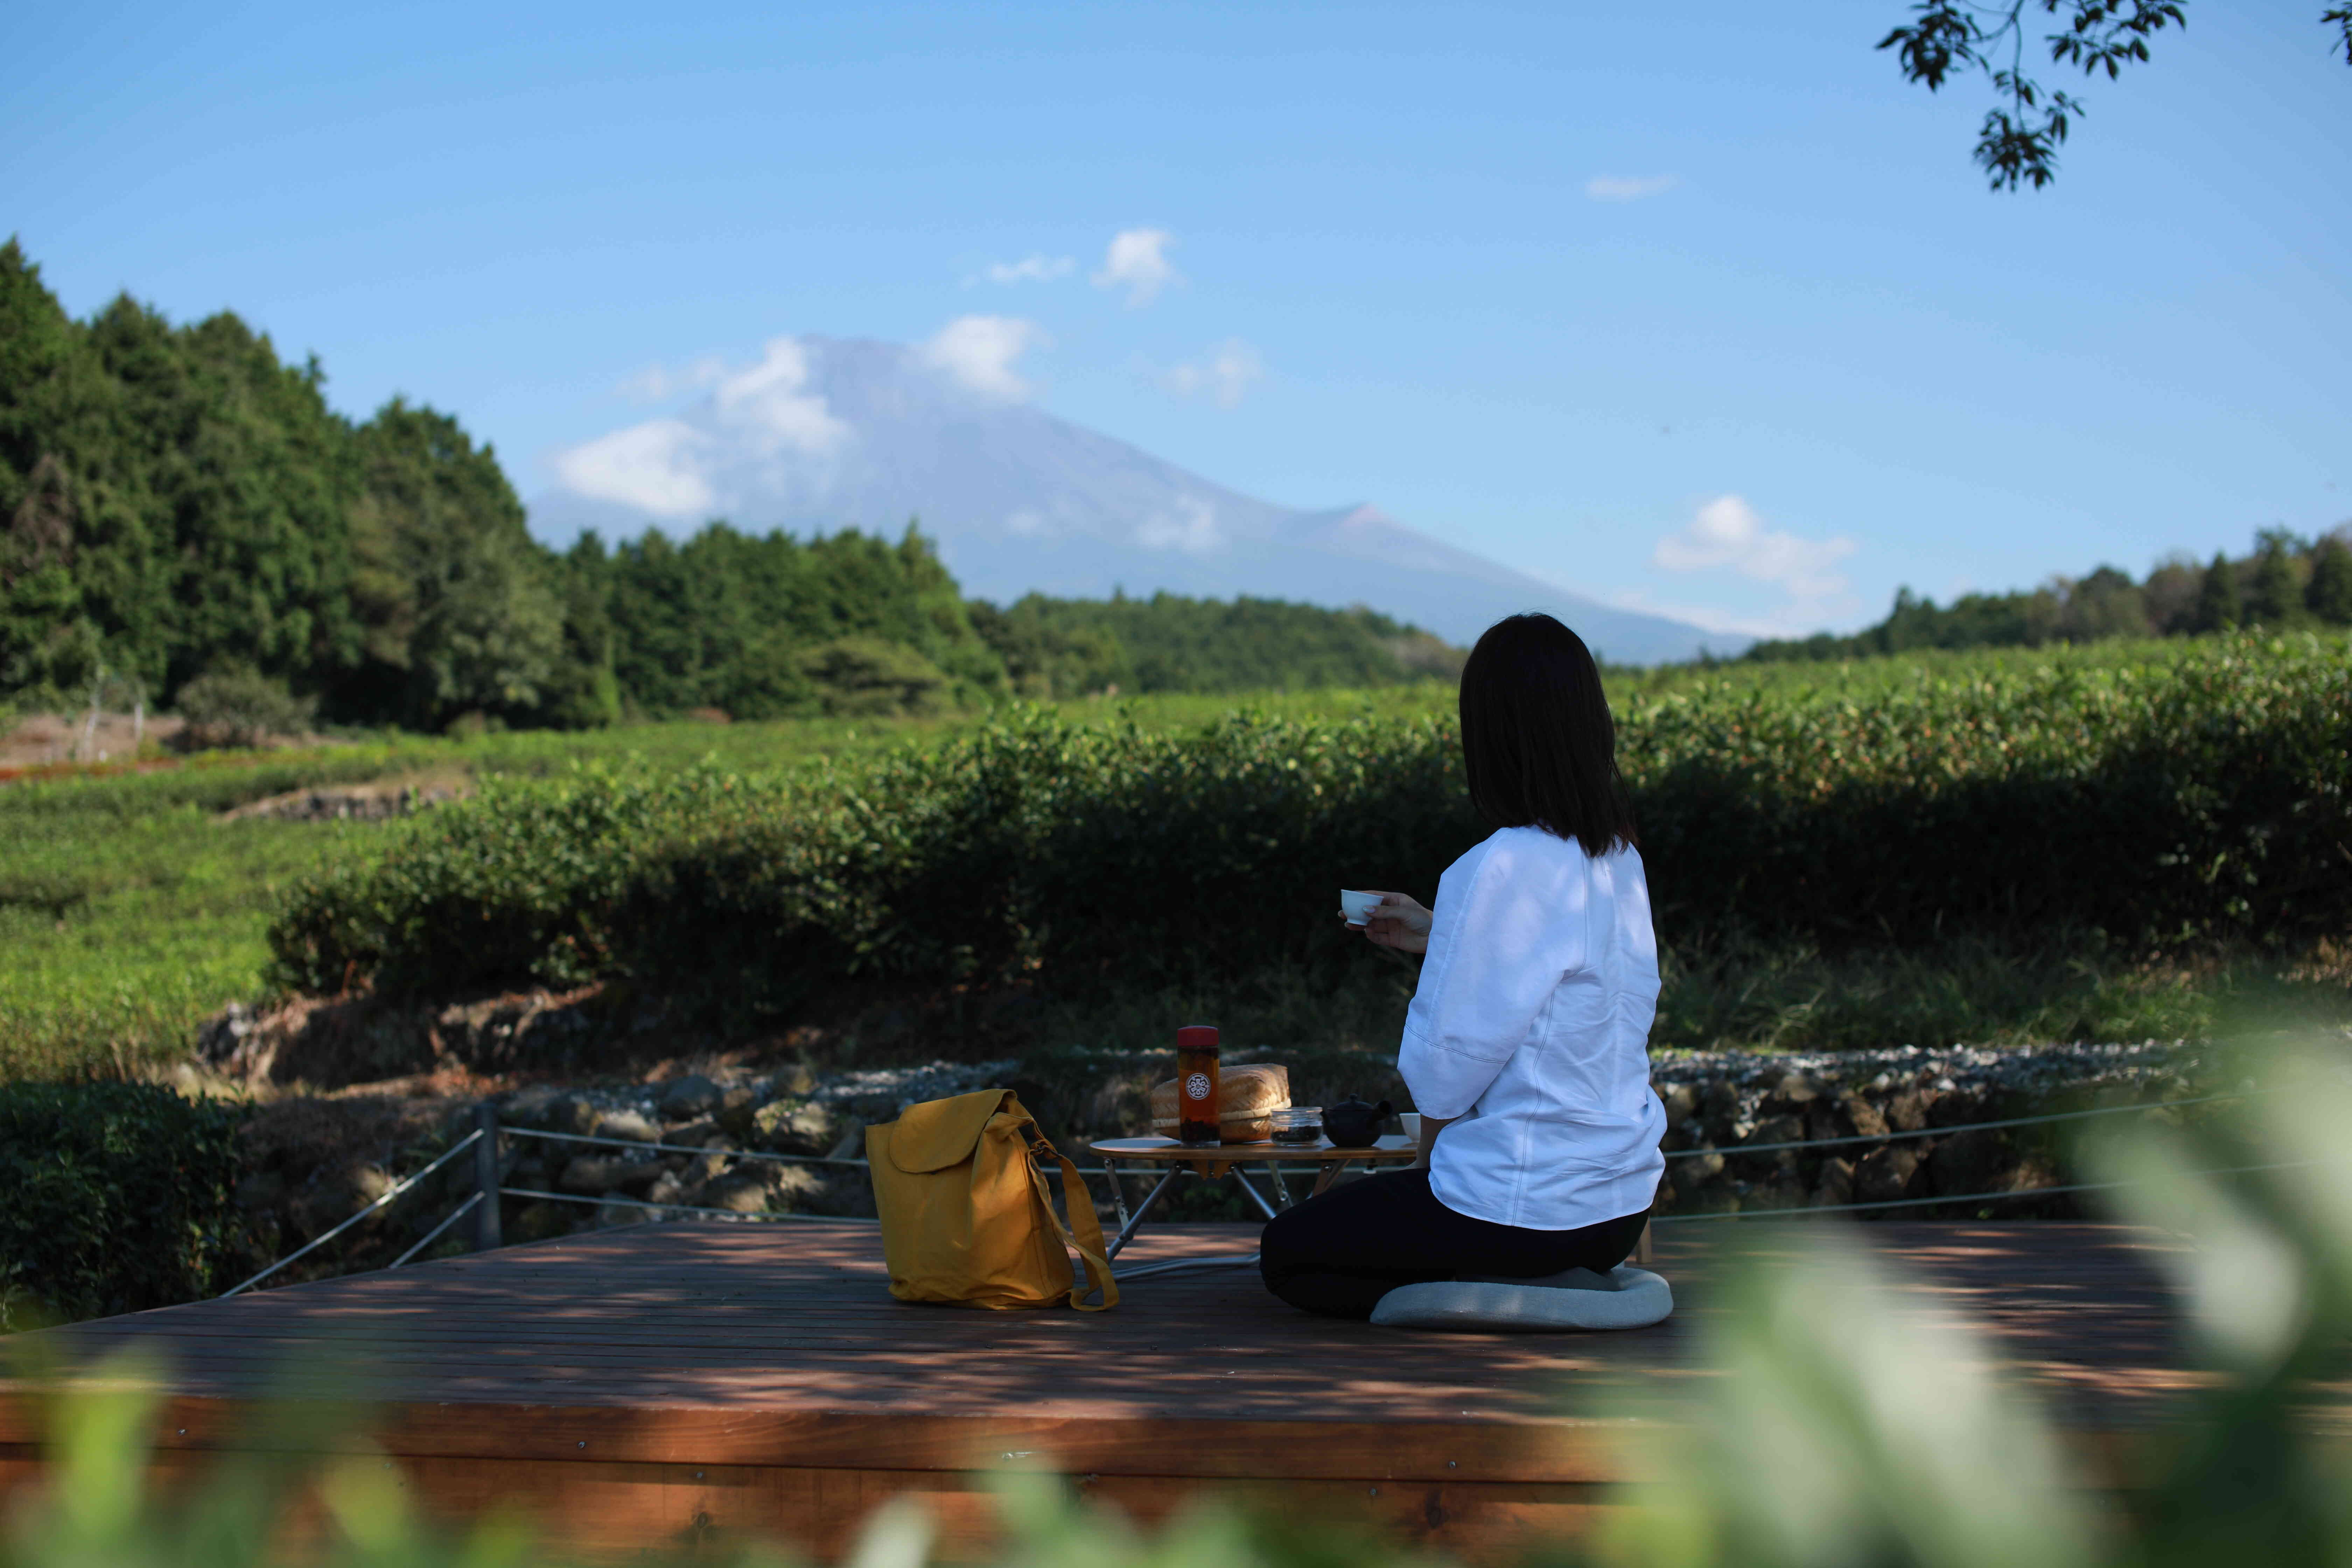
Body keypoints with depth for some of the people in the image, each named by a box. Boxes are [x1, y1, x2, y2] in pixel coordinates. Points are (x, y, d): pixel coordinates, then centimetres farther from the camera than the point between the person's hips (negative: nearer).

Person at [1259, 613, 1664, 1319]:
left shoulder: (1499, 870, -23)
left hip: (1528, 1206, -9)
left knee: (1287, 1252, 11)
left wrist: (1431, 1150, 1)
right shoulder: (1619, 858, 2)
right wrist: (1437, 937, 22)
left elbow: (1448, 1062, -17)